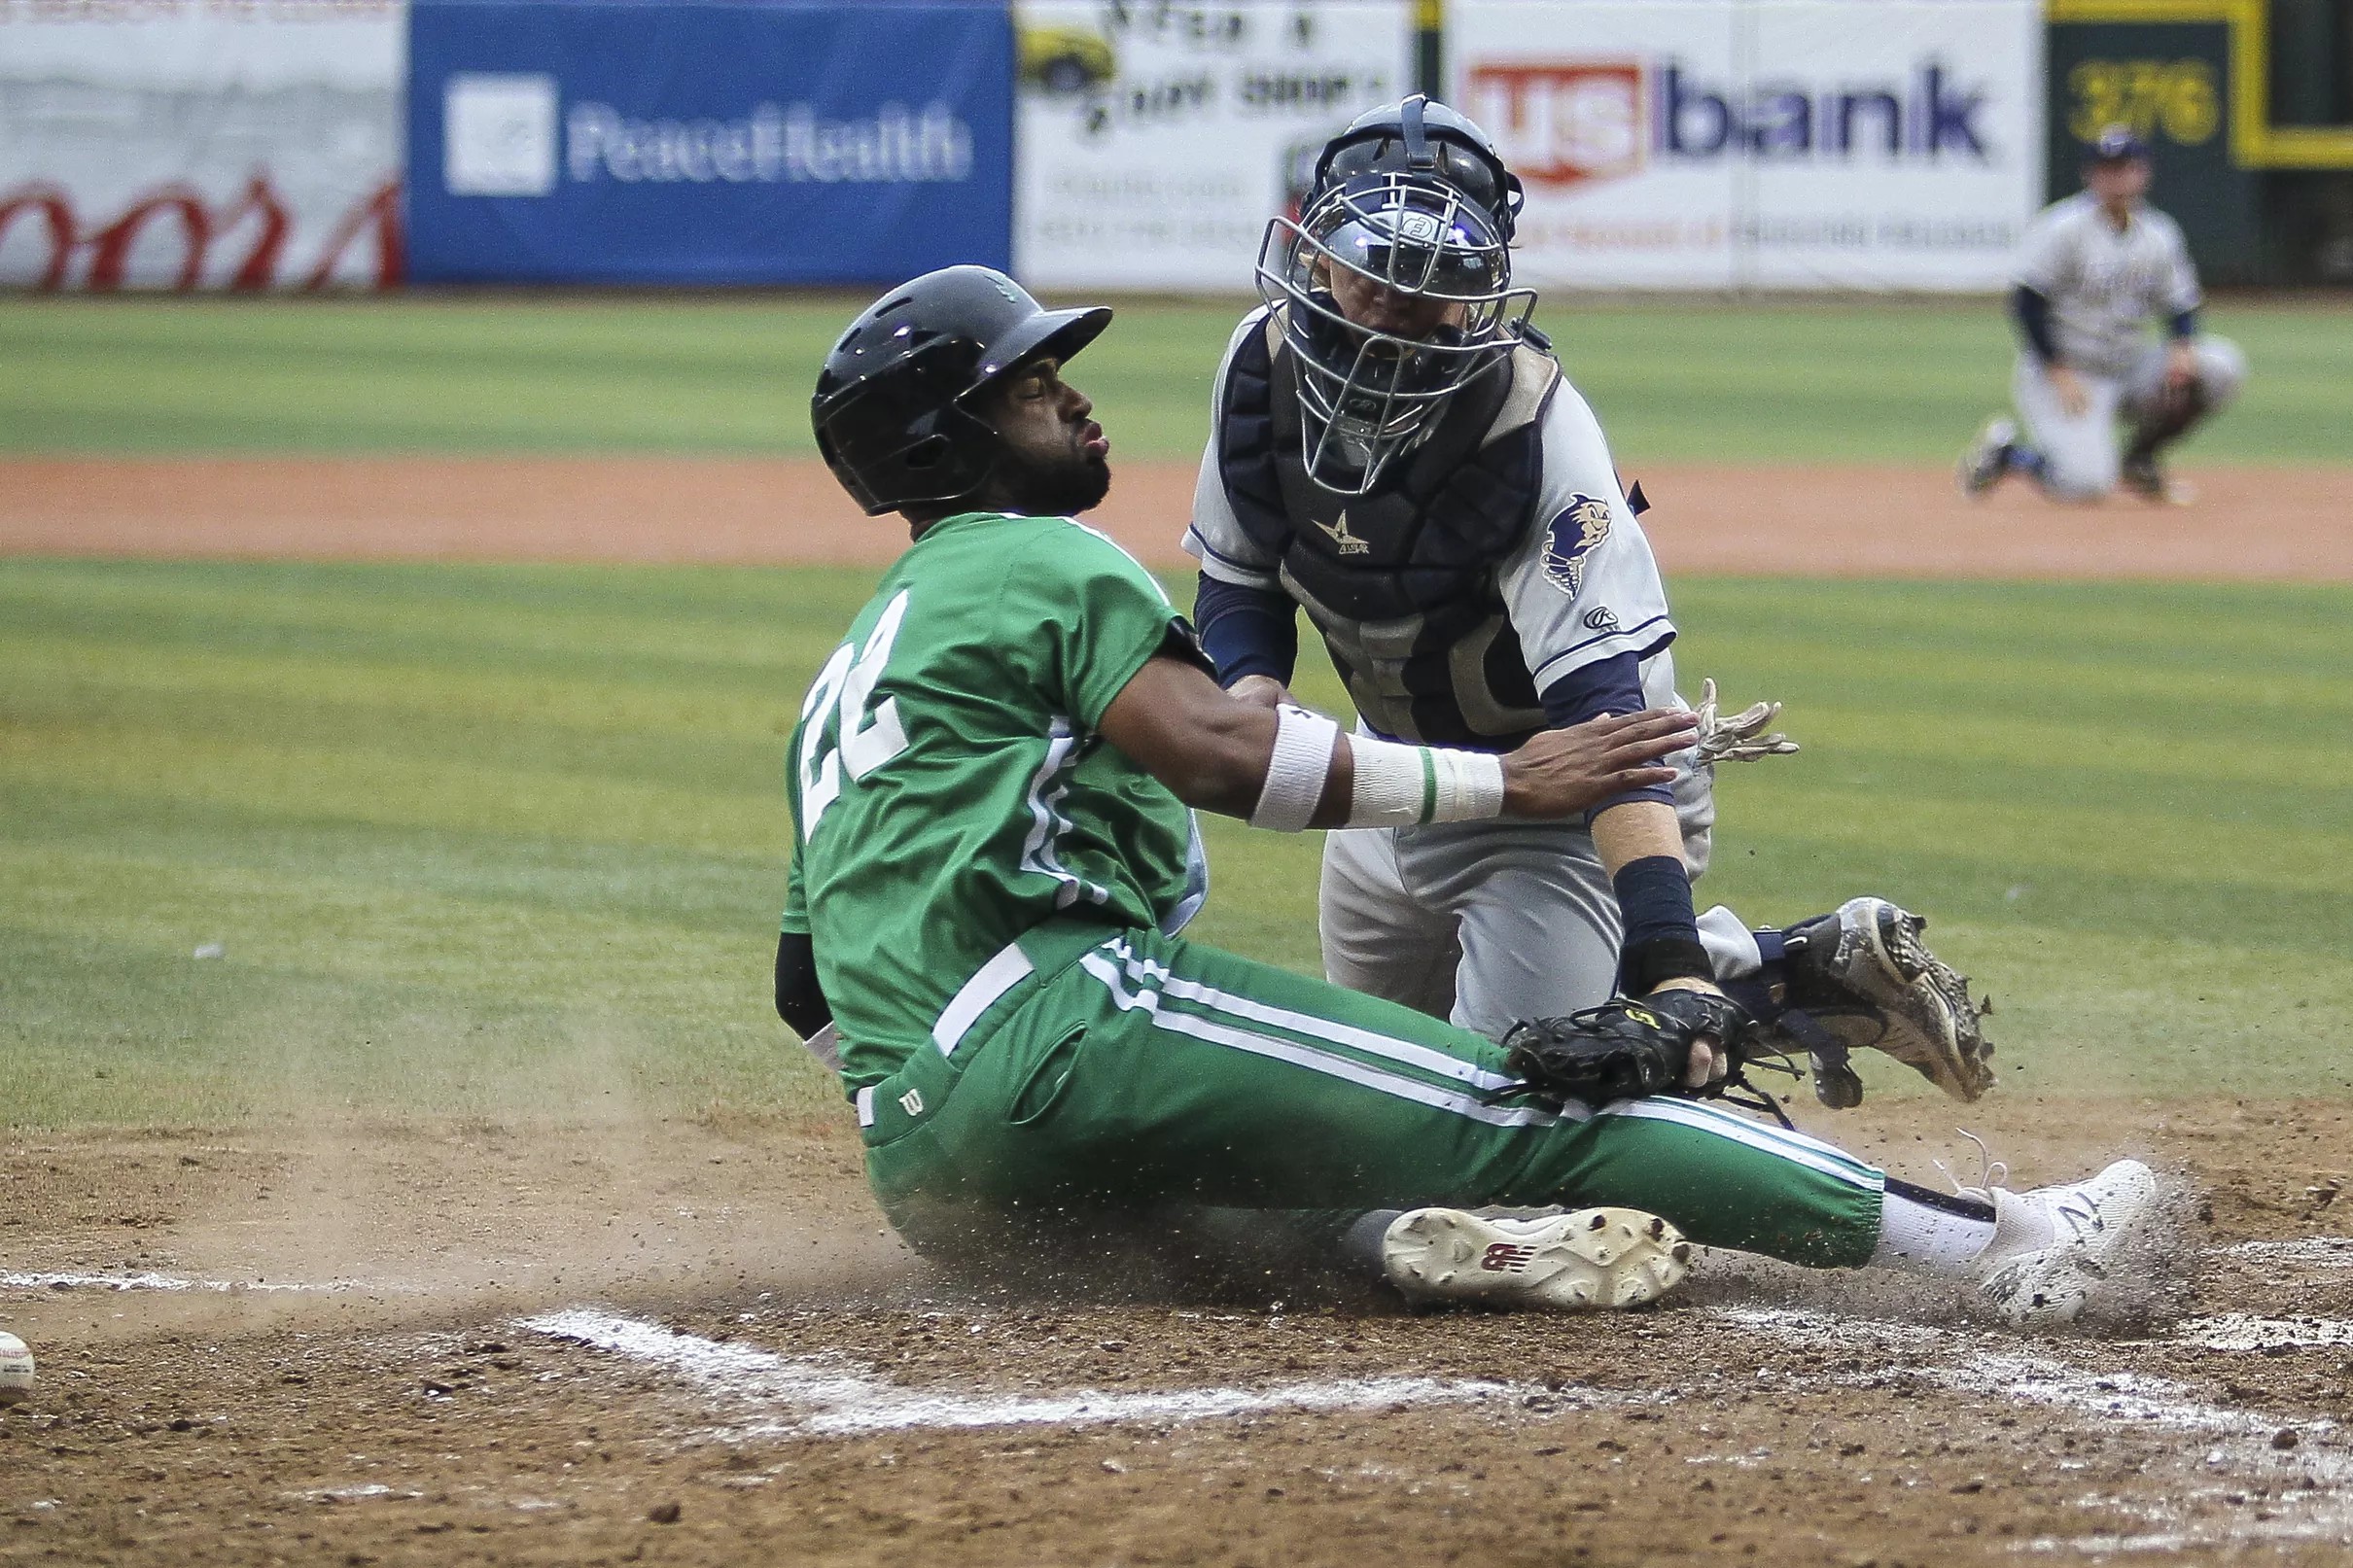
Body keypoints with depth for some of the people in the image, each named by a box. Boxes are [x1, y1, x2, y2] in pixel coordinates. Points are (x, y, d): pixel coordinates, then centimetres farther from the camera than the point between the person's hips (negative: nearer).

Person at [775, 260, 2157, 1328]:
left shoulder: (845, 676, 31)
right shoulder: (1037, 561, 4)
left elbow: (810, 985, 29)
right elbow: (1215, 747, -14)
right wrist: (1501, 781, -11)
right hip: (1051, 1029, -9)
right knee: (1513, 1105, -12)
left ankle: (1401, 1229, -29)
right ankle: (1992, 1248, -17)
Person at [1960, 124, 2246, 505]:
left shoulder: (2159, 234, 6)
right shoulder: (2063, 229, -12)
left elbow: (2179, 303, 11)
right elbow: (2027, 302, -15)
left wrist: (2182, 348, -12)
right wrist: (2058, 374, -20)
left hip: (2127, 370, 6)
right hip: (2061, 374, -6)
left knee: (2221, 366, -14)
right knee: (2084, 482, -28)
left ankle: (2139, 459, 4)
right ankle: (2005, 450, 5)